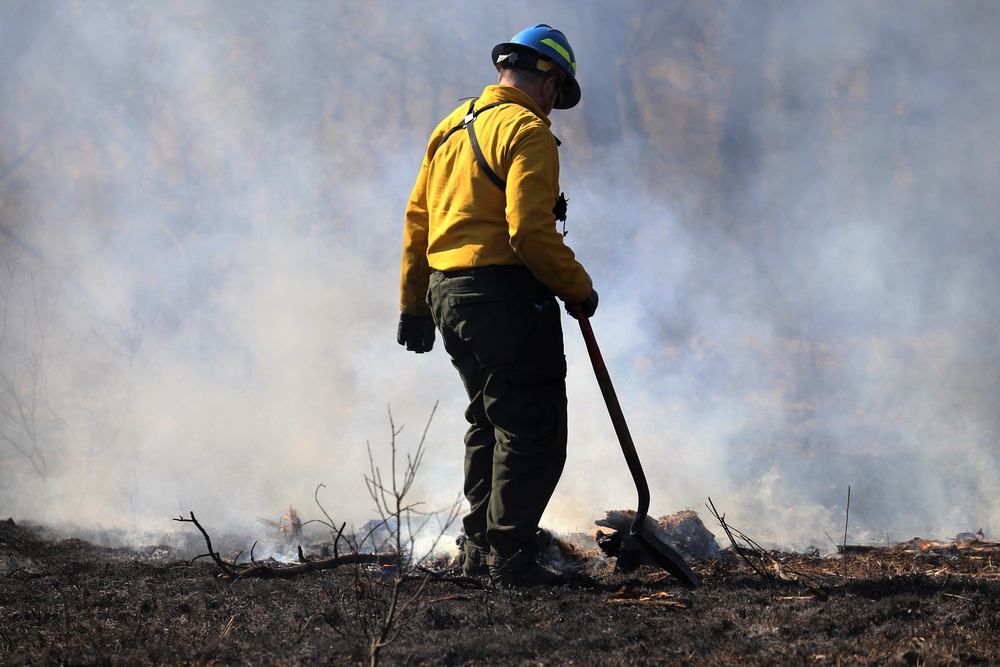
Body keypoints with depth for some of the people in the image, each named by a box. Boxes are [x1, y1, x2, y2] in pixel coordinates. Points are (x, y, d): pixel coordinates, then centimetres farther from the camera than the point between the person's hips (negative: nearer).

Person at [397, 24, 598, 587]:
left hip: (448, 295, 9)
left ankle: (481, 547, 23)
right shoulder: (527, 132, -11)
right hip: (506, 297, -9)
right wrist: (579, 289, -9)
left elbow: (417, 220, 19)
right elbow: (530, 232, -20)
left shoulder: (452, 128, 17)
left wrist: (414, 306, 23)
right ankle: (510, 556, -6)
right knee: (533, 430, -4)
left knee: (490, 423, 20)